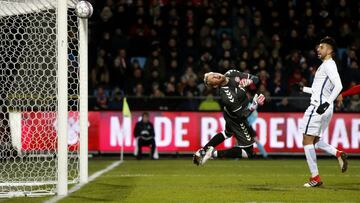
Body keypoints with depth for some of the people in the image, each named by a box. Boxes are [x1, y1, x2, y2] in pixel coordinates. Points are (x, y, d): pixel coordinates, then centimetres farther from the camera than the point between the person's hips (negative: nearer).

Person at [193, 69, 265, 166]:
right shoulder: (227, 96, -38)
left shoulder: (231, 74, -18)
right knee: (248, 151, -1)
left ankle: (202, 151, 38)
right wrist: (255, 104, -44)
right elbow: (242, 115, -32)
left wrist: (250, 80, -31)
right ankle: (214, 153, -3)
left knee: (228, 133, 34)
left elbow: (255, 78, -9)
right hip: (236, 119, -8)